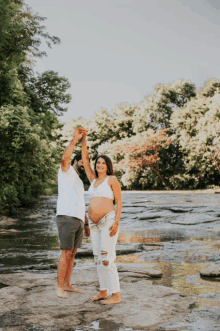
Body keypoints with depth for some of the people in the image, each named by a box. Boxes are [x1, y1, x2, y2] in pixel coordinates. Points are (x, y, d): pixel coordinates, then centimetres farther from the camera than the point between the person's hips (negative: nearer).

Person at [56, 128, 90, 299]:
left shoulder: (79, 183, 29)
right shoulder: (66, 171, 4)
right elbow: (64, 158, -22)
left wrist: (86, 224, 22)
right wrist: (75, 139, -17)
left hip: (78, 221, 9)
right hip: (66, 218, -9)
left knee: (72, 253, 12)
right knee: (66, 253, -9)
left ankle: (67, 284, 21)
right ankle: (60, 288, -1)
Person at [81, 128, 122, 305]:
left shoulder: (112, 179, -3)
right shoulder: (94, 180, 16)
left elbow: (119, 201, -7)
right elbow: (85, 158, 17)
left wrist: (117, 222, -18)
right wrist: (84, 138, 10)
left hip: (109, 221, -8)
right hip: (95, 224, 8)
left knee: (107, 258, -11)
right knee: (98, 258, 10)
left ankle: (116, 295, -5)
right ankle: (104, 292, 21)